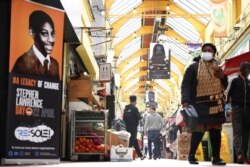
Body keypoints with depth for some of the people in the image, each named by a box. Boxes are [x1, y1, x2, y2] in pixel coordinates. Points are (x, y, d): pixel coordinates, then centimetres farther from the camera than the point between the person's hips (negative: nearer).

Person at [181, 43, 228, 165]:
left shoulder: (218, 68, 15)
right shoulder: (194, 67, 0)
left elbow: (224, 85, 23)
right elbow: (186, 85, -6)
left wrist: (223, 77, -1)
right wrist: (185, 101, -20)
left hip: (216, 104, 5)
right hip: (200, 105, -5)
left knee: (216, 131, 3)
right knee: (198, 130, -8)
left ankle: (216, 158, 9)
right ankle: (191, 156, 8)